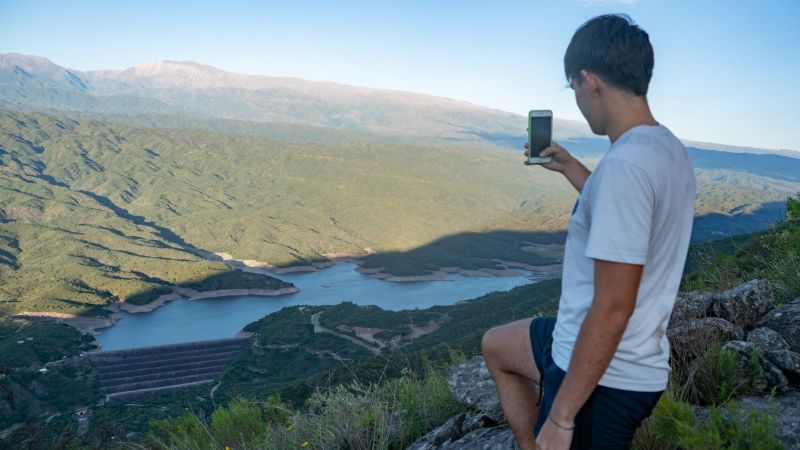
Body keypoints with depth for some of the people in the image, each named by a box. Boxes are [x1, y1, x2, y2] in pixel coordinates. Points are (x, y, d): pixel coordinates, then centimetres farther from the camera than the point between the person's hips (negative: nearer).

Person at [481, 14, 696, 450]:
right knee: (496, 345, 26)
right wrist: (569, 167, 26)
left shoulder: (625, 163, -28)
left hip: (606, 377, -9)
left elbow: (612, 309, -29)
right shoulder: (668, 150, 3)